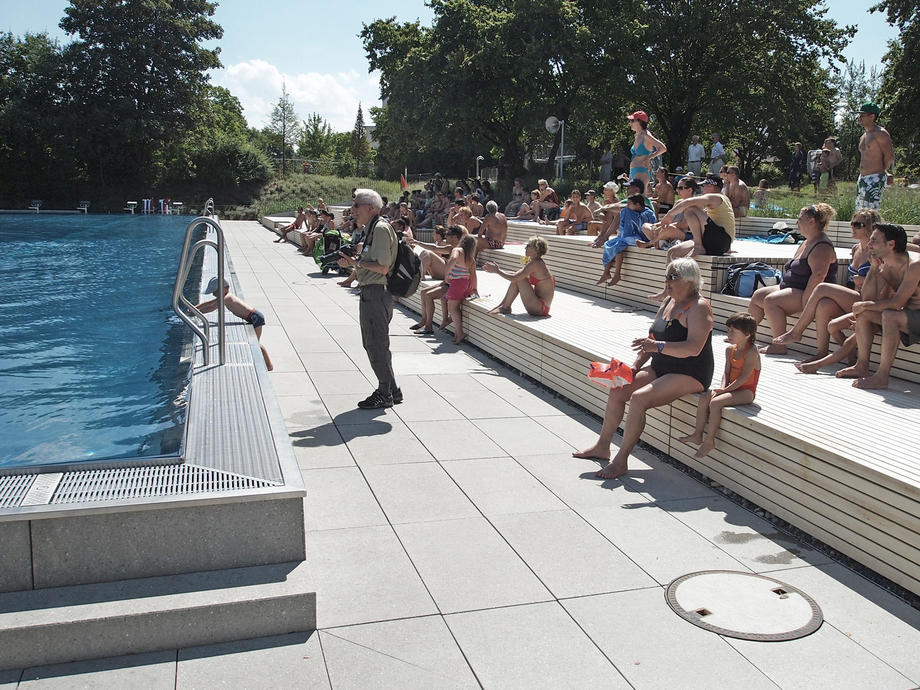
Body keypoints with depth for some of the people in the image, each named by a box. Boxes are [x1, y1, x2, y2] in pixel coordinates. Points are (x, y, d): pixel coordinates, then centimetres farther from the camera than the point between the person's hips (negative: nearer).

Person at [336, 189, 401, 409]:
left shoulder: (380, 229, -15)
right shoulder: (370, 228, 16)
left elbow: (383, 267, -21)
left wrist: (356, 262, -16)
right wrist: (353, 262, 5)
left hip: (376, 294, -11)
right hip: (370, 293, 11)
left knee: (377, 345, -2)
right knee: (372, 343, 16)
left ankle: (385, 394, 9)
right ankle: (391, 391, 25)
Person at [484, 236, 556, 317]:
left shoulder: (534, 264, -17)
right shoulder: (538, 263, 13)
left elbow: (513, 278, -21)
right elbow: (516, 275, 18)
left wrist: (497, 271, -7)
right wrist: (497, 269, 14)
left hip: (540, 308, -10)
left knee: (518, 279, -12)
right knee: (518, 277, 10)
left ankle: (506, 307, -1)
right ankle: (502, 305, 9)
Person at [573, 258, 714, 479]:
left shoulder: (698, 308, -15)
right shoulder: (668, 301, 12)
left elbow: (694, 348, -27)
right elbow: (653, 340, 16)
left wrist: (658, 346, -37)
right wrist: (635, 367, 5)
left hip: (690, 375, -9)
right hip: (661, 369, 9)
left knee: (639, 398, -27)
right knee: (617, 390, -3)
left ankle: (621, 460, -20)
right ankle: (602, 446, 8)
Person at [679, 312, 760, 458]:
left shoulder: (751, 352, -17)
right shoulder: (730, 349, 9)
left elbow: (744, 377, -21)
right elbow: (726, 372, 9)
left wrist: (726, 389, -19)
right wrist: (723, 387, -9)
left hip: (746, 391, -8)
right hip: (732, 388, 8)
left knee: (715, 402, -25)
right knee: (704, 398, -9)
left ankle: (709, 440, -16)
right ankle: (697, 435, -3)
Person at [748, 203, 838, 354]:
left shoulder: (822, 247, -16)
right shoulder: (806, 243, 19)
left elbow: (818, 275, -28)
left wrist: (804, 300, -31)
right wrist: (783, 286, 13)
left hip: (805, 292, -11)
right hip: (791, 289, 11)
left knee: (770, 300, -28)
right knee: (758, 295, 5)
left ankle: (779, 345, -28)